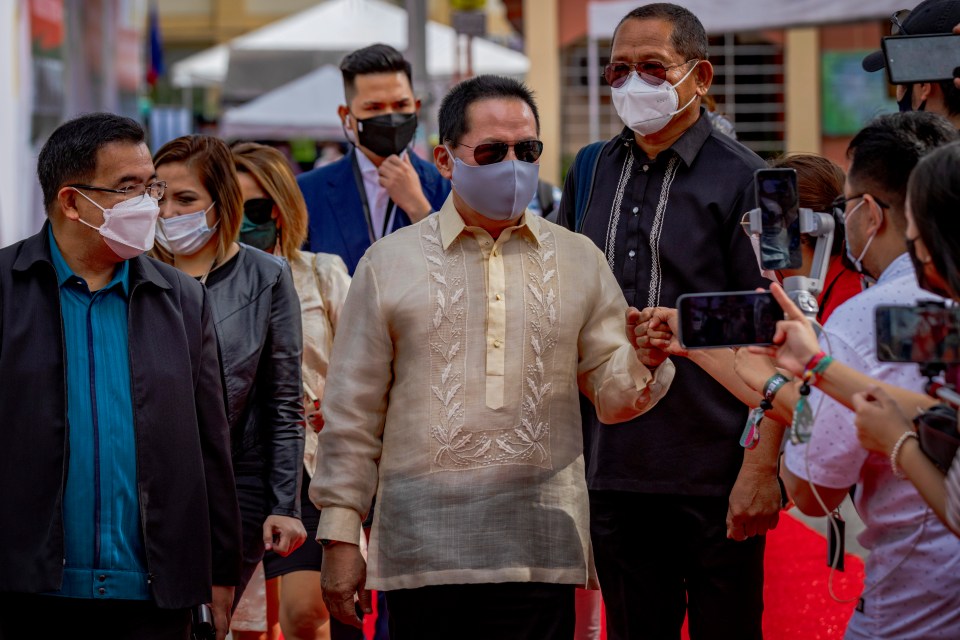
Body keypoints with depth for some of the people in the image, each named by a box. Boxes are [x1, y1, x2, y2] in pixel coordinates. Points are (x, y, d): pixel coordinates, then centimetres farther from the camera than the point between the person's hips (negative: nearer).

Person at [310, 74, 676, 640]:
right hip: (422, 553, -1)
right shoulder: (390, 263, 7)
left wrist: (644, 358, -14)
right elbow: (353, 413, 7)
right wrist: (340, 537, 4)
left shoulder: (579, 261, 12)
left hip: (540, 551, 1)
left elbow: (613, 396, 9)